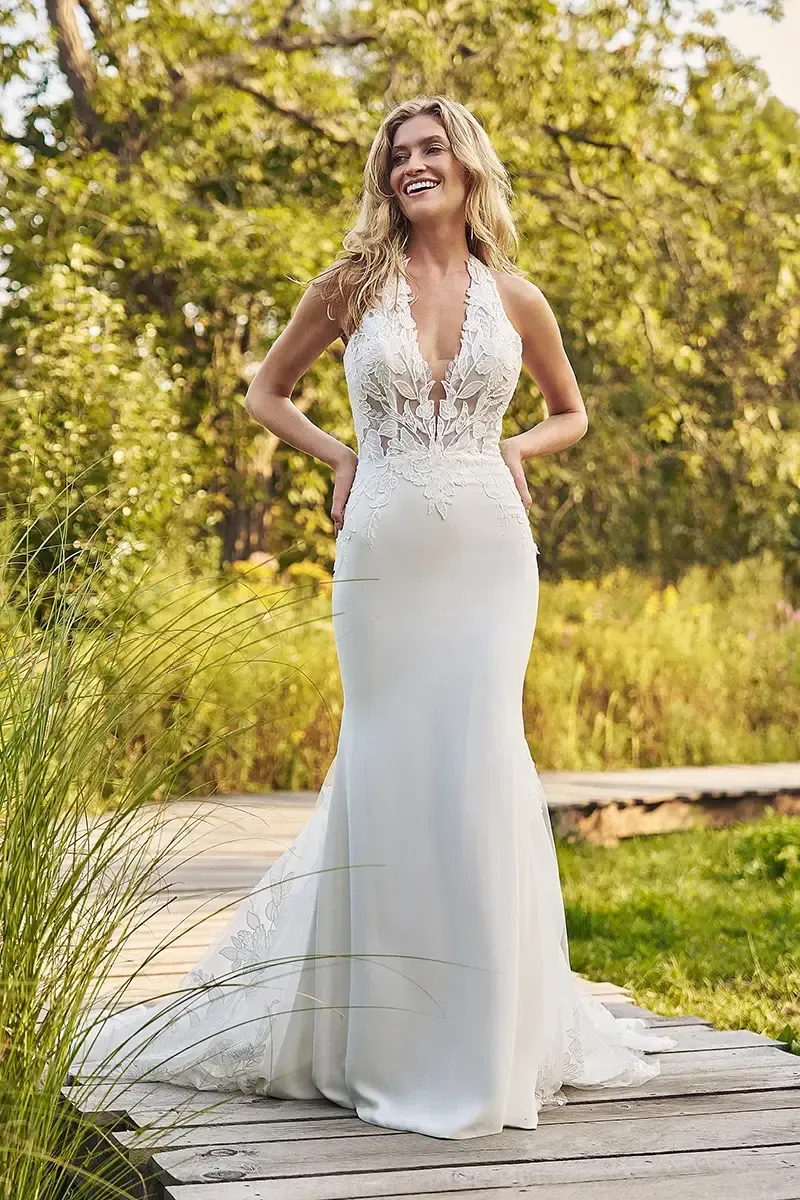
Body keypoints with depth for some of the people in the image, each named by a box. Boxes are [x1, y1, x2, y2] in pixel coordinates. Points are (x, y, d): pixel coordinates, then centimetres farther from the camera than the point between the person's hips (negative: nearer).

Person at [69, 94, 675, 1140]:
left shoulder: (515, 298, 7)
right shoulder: (353, 284, 4)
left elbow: (571, 413, 22)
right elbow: (266, 392, 16)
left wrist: (514, 451, 3)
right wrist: (340, 459, 2)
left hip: (491, 554, 1)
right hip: (384, 555, 0)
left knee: (479, 760, -6)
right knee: (389, 765, 1)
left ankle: (490, 1035, 8)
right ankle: (389, 1026, 16)